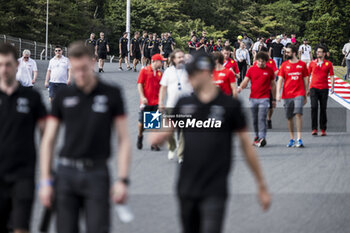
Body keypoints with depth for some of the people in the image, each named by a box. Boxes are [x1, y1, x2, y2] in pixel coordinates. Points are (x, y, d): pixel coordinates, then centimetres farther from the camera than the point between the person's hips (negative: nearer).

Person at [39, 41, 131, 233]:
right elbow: (48, 140, 8)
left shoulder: (112, 95, 1)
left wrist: (122, 180, -7)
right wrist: (45, 181, 1)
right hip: (66, 174, 2)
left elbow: (123, 140, 1)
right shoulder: (63, 97, 6)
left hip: (97, 173, -2)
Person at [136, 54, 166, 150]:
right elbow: (139, 84, -5)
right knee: (142, 122, 3)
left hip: (156, 102, 3)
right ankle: (140, 136, 31)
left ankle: (154, 144, 4)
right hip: (146, 102, -3)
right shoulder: (144, 71, -2)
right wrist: (142, 97, -14)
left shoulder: (160, 73, 12)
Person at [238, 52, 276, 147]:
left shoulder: (269, 71, 3)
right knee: (255, 120, 8)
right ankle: (257, 136, 22)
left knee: (262, 118, -13)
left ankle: (262, 138, -16)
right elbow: (245, 81, 1)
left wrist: (274, 99, 11)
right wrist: (240, 87, -21)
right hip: (253, 98, 3)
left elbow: (273, 85, 10)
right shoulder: (251, 69, 6)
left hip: (264, 98, -3)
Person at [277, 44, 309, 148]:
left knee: (298, 114, -16)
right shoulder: (284, 65, 7)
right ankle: (292, 139, 18)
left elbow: (306, 80, 9)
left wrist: (306, 96, 8)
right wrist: (278, 93, -8)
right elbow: (280, 80, 5)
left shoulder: (302, 64, 4)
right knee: (289, 117, 6)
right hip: (287, 95, 2)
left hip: (299, 94, -2)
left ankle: (299, 139, -16)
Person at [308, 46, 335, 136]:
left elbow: (331, 76, 5)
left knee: (323, 109, 2)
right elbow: (308, 75, 14)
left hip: (324, 89, 0)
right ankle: (314, 129, -9)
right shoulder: (312, 63, 9)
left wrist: (332, 86, -10)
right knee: (314, 107, -11)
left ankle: (323, 129, 9)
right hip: (313, 88, 0)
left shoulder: (328, 64, 6)